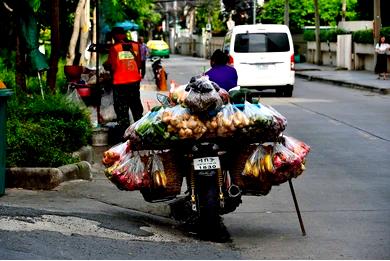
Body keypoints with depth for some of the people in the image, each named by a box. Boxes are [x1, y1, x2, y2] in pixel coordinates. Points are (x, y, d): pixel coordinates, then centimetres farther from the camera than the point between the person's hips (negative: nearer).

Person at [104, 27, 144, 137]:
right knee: (136, 107, 17)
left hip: (120, 83, -4)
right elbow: (139, 64, 6)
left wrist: (105, 65, 9)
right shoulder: (135, 46, 1)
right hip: (134, 81, 4)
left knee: (122, 109, 3)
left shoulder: (114, 48, -11)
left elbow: (112, 66, -10)